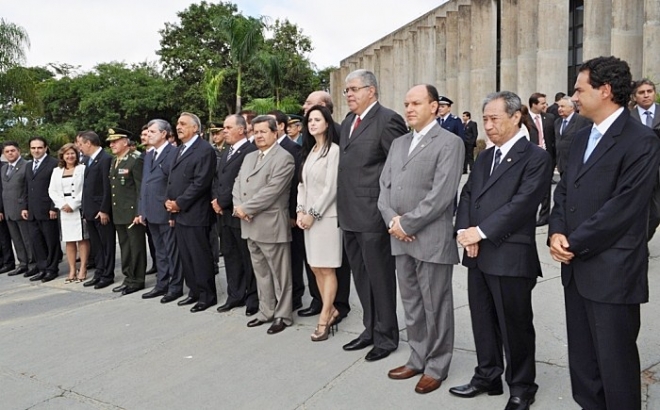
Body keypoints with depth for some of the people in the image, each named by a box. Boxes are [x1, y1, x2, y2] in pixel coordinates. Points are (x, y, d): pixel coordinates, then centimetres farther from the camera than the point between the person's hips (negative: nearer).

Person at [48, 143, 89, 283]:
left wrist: (73, 204, -13)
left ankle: (83, 269, 4)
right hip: (63, 210, 5)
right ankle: (72, 270, 11)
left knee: (82, 239, -1)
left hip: (79, 209, -4)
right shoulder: (57, 171, 14)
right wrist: (62, 204, -5)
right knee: (69, 241, 7)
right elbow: (52, 191, 10)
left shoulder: (82, 168, -1)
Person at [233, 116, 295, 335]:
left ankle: (282, 315, 15)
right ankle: (266, 311, 28)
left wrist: (246, 208, -14)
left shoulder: (284, 158, -10)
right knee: (261, 272, 16)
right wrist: (238, 206, -4)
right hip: (250, 225, 8)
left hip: (271, 225, -8)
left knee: (279, 273, 3)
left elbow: (271, 191, -18)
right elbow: (238, 184, 15)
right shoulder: (249, 157, 17)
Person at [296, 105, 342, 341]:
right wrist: (300, 211, 4)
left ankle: (324, 319, 7)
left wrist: (313, 213, -12)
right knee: (315, 268, 10)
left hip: (325, 216, -8)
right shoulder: (309, 150, 15)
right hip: (309, 216, 8)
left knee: (327, 269, -1)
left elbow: (331, 188, -14)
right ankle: (331, 311, 24)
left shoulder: (333, 150, -10)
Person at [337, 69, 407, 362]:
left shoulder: (387, 120, -11)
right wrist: (342, 206, 13)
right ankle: (371, 329, 33)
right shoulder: (347, 122, 15)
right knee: (361, 278, 18)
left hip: (373, 215, -8)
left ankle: (385, 336, 21)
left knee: (380, 277, 5)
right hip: (350, 215, 9)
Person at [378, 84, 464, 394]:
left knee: (435, 307, 7)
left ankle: (436, 367, 23)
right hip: (400, 239, 7)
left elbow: (441, 195, -16)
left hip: (432, 240, -6)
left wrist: (406, 223, -14)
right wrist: (392, 221, -6)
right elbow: (385, 186, 11)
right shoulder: (398, 143, 15)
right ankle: (418, 359, 32)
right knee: (411, 305, 17)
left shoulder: (449, 143, -7)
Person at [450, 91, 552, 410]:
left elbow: (521, 204, -17)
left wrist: (480, 231, -17)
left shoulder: (536, 157, -7)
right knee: (483, 321, 16)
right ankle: (488, 376, 34)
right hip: (478, 254, 7)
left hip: (511, 256, -7)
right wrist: (464, 230, -5)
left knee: (515, 325, 7)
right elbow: (467, 194, 13)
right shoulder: (484, 157, 17)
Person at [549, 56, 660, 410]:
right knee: (582, 357, 18)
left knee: (615, 361, 6)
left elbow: (623, 207, -19)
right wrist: (556, 232, -4)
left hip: (612, 272, -7)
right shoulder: (582, 137, 13)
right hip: (577, 267, 8)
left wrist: (574, 244, -15)